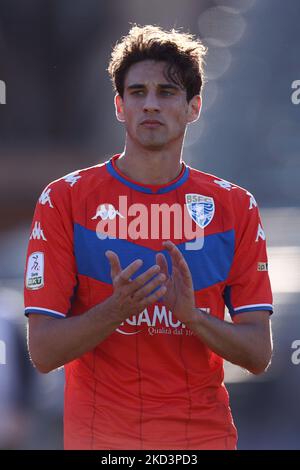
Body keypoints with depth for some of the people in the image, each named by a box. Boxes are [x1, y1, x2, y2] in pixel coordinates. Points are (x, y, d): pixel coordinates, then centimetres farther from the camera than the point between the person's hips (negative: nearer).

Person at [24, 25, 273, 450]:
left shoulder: (235, 206, 2)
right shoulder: (64, 200, -3)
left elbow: (258, 354, -2)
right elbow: (43, 352, -8)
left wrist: (192, 315, -19)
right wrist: (118, 308, -24)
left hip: (206, 433, 2)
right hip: (100, 436, -1)